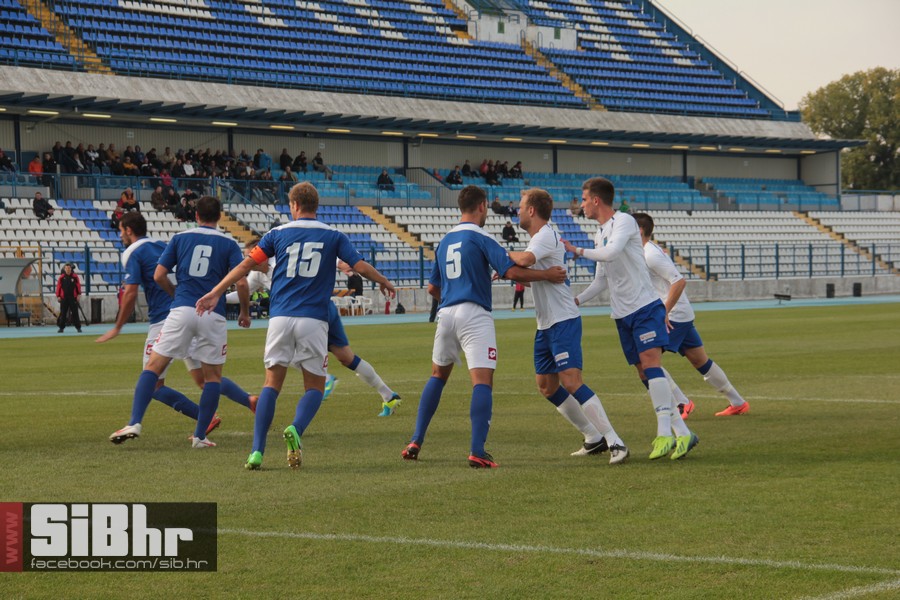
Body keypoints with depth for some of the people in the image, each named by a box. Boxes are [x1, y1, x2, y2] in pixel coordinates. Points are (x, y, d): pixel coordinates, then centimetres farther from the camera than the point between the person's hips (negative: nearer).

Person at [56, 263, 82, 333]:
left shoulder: (75, 276, 1)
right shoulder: (61, 277, 2)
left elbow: (78, 286, 3)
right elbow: (58, 286, 4)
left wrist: (78, 294, -1)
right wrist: (58, 296, 1)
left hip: (73, 298, -1)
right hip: (64, 298, 1)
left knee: (75, 313, 1)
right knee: (63, 313, 2)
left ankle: (78, 327, 5)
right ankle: (61, 328, 7)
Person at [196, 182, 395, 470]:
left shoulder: (278, 233, 8)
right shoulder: (333, 236, 6)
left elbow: (246, 264, 6)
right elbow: (361, 266, 5)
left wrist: (215, 293, 13)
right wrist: (384, 283, 25)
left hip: (280, 317, 1)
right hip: (313, 319, -1)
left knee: (271, 384, 7)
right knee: (315, 387, 8)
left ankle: (257, 451, -5)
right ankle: (295, 429, -23)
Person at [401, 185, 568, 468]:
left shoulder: (445, 240, 17)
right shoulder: (481, 237, -4)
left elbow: (432, 288, 24)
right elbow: (511, 271, -14)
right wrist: (547, 275, -3)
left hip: (446, 314, 7)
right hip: (474, 315, -7)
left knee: (438, 375, 22)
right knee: (482, 380, -11)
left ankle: (416, 442, 19)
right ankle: (477, 451, -24)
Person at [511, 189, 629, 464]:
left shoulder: (546, 236, -15)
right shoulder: (539, 237, 17)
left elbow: (525, 260, -33)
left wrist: (507, 255, -14)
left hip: (563, 320, -11)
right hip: (546, 325, 11)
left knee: (571, 381, -19)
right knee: (547, 386, 12)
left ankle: (615, 442, -20)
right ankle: (594, 438, 18)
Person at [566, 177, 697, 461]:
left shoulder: (624, 221, -7)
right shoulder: (600, 234, 18)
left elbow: (611, 253, -25)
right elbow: (602, 279, 24)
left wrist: (578, 251, -13)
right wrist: (576, 300, 14)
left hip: (645, 307, -8)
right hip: (623, 314, 8)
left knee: (650, 362, -20)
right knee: (646, 373, 3)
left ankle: (665, 434, -26)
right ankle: (682, 433, 5)